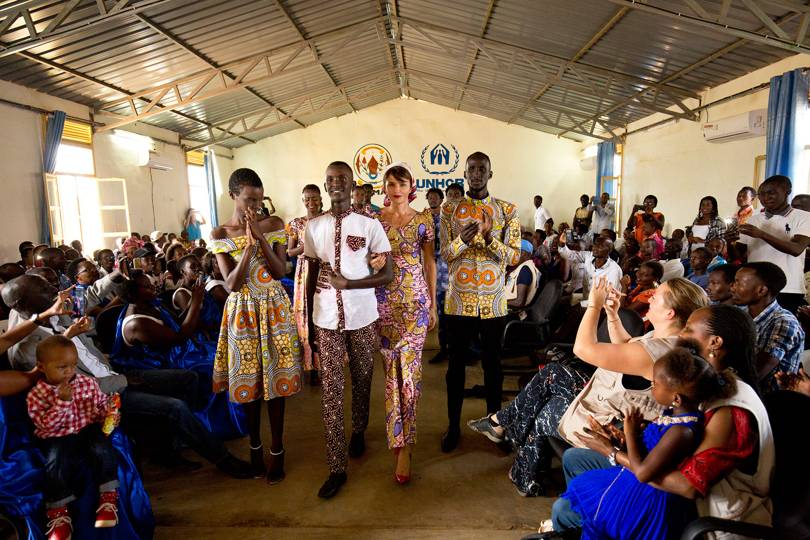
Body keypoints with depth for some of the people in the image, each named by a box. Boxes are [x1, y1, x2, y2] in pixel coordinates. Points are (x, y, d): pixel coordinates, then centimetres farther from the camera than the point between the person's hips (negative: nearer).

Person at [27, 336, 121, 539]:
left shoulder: (87, 382, 2)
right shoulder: (36, 395, -7)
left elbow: (102, 402, 12)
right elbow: (46, 425, -15)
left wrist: (110, 412, -10)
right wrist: (62, 401, -26)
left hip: (89, 430, 1)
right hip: (58, 438, -1)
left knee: (103, 451, -26)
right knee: (55, 466, -26)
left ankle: (108, 498, -11)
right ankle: (58, 513, -5)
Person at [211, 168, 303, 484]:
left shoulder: (274, 224, -2)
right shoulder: (220, 234, -3)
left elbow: (281, 272, -10)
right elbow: (232, 284, -12)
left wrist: (261, 238, -21)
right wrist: (249, 244, -23)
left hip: (275, 309, 0)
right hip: (243, 312, 0)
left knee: (276, 378, 5)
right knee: (249, 380, 10)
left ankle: (277, 449, 21)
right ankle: (255, 445, 30)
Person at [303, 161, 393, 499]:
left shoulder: (370, 225, -4)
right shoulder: (314, 227, 2)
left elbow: (387, 275, -5)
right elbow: (311, 278, 7)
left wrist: (347, 284, -16)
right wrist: (307, 324, 8)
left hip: (362, 317, -1)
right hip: (326, 318, 1)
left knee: (362, 381, 14)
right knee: (330, 389, 1)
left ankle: (358, 432, 42)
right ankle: (337, 467, 11)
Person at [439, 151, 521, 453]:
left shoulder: (507, 211, 1)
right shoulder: (450, 210, 2)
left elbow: (514, 257, -4)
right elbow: (445, 255, -2)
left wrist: (489, 236, -22)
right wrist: (463, 239, -23)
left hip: (493, 301, 0)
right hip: (459, 300, 0)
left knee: (493, 363, 12)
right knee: (456, 363, 9)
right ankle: (453, 425, 24)